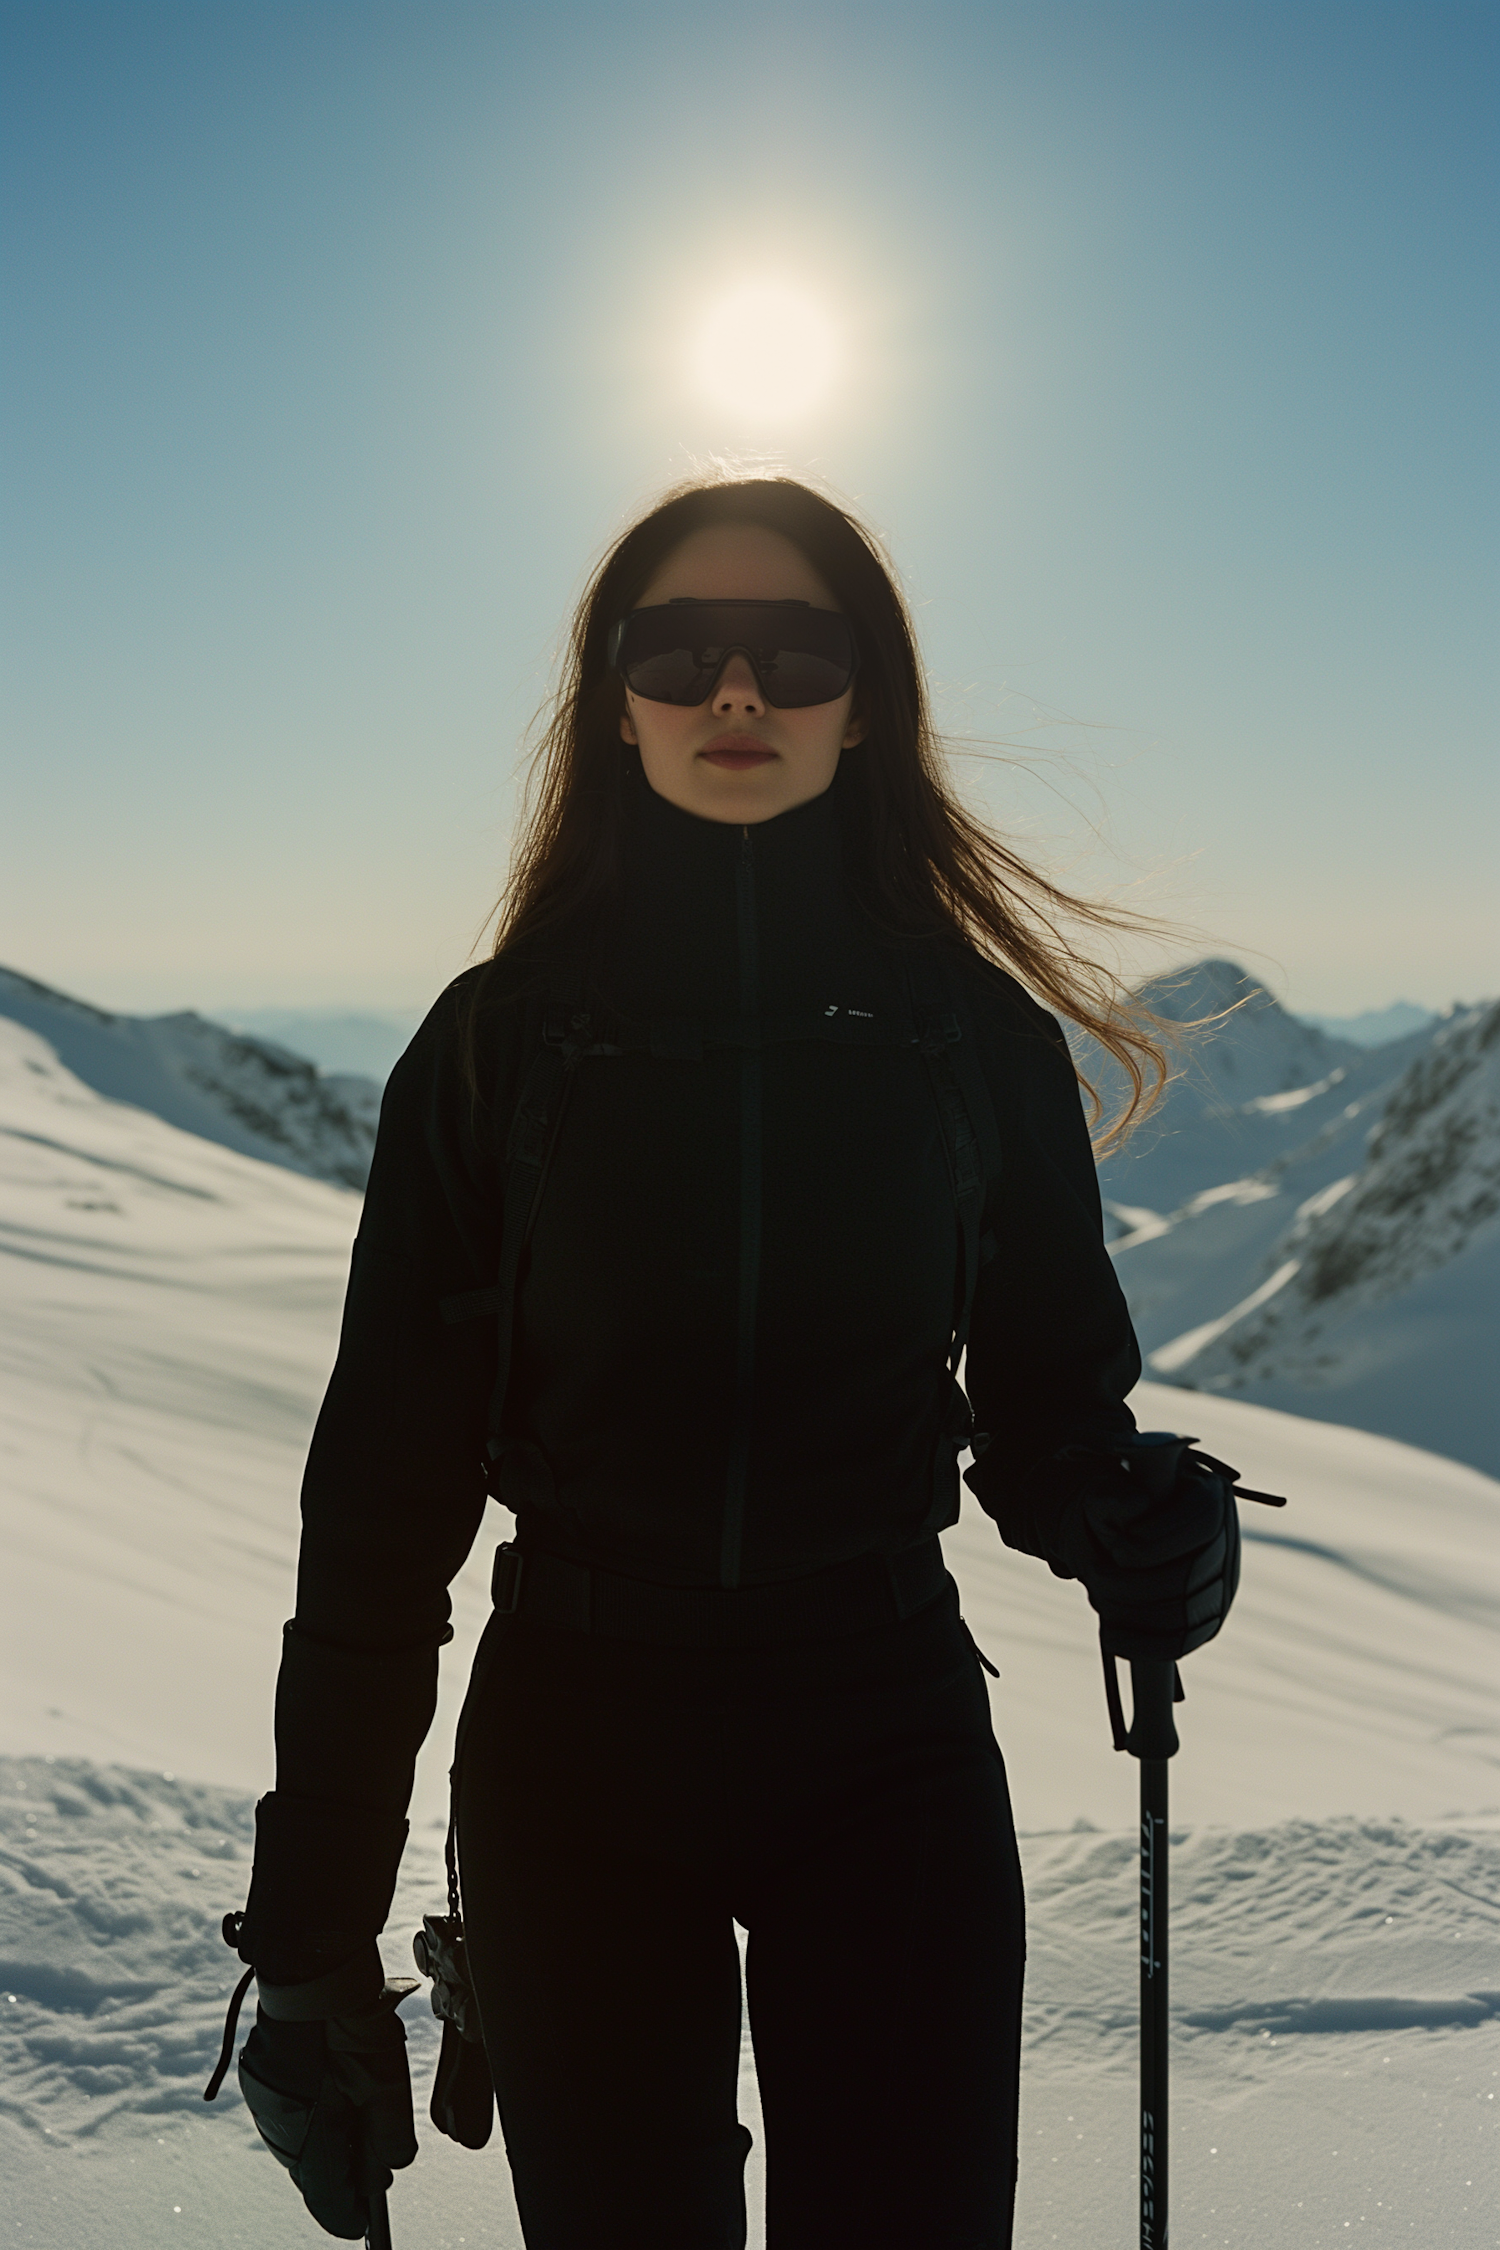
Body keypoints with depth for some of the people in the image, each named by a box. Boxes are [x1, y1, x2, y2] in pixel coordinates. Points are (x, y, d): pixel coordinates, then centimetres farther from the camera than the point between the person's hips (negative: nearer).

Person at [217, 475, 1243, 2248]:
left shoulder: (974, 1024, -1)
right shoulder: (504, 1037, -4)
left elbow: (1045, 1393, 7)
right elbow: (386, 1486, -2)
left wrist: (1126, 1526, -18)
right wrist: (310, 1933, -2)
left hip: (892, 1761, 1)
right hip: (575, 1763, 0)